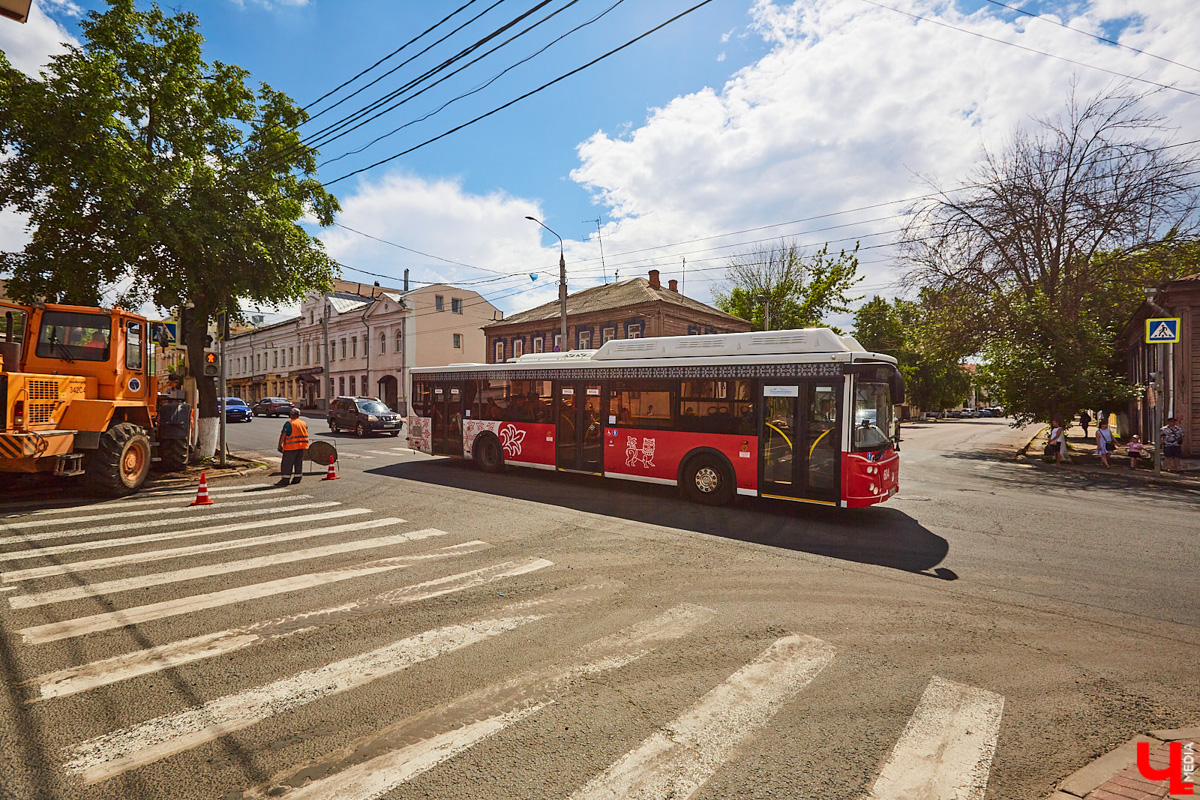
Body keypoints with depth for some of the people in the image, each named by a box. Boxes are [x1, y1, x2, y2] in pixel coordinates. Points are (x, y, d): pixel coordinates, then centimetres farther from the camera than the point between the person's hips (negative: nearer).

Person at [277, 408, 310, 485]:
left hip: (291, 447, -6)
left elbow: (283, 435, -12)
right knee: (299, 464, 13)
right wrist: (306, 448, 20)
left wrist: (280, 445, -5)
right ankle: (297, 479, 18)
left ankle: (285, 480, 3)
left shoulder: (289, 423, -10)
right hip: (302, 447, 6)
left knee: (286, 464, 2)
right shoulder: (304, 423, 10)